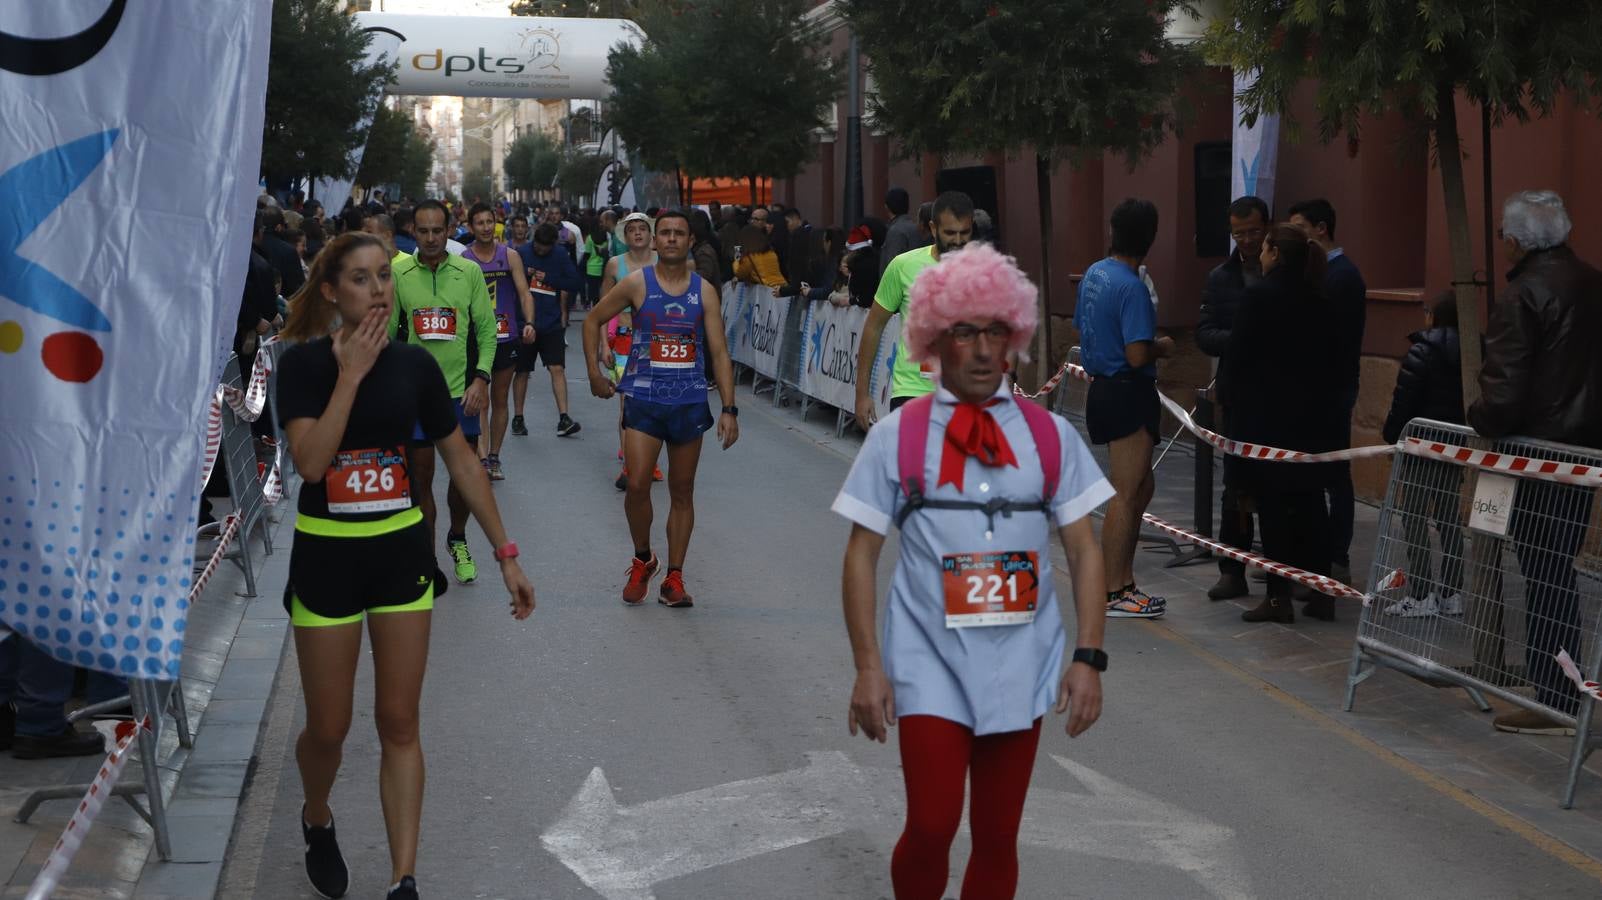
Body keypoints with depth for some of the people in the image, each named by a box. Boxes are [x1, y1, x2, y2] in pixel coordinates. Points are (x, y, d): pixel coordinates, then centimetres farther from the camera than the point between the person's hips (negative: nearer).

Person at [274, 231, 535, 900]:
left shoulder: (414, 364, -1)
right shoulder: (303, 363, -10)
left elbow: (462, 462, 5)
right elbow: (311, 462, -23)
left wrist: (505, 554, 4)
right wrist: (351, 374, -22)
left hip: (401, 552, 2)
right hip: (327, 556, -2)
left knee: (399, 723, 4)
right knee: (328, 728, 7)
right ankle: (317, 822, 39)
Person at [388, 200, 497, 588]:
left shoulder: (469, 272, 1)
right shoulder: (397, 274, 0)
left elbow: (487, 328, 3)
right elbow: (386, 334, 4)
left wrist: (480, 378, -6)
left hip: (460, 392, 1)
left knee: (465, 475, 8)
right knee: (419, 479, 4)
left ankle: (458, 540, 35)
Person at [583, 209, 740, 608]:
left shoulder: (704, 291, 2)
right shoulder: (637, 283, -1)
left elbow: (719, 352, 1)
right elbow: (593, 320, 10)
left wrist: (729, 408, -6)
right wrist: (595, 373, 4)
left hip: (690, 402, 2)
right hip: (644, 399, -2)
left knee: (682, 492, 7)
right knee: (637, 485, -12)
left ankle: (674, 577, 15)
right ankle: (642, 561, 13)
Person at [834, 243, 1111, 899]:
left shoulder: (1049, 435, 2)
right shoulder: (898, 436, -3)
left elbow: (1084, 550, 4)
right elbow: (861, 554, -1)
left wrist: (1088, 657, -5)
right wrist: (868, 667, -8)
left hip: (1020, 666, 2)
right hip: (929, 664, -2)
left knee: (997, 838, 10)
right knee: (932, 826, -9)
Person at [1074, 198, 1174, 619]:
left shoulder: (1094, 273, 7)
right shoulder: (1132, 287, -20)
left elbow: (1082, 329, 18)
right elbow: (1137, 356, -24)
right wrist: (1162, 348, -5)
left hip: (1103, 389, 9)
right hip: (1128, 394, -9)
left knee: (1141, 486, 17)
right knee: (1127, 495, -2)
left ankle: (1121, 581, 21)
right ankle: (1114, 594, 4)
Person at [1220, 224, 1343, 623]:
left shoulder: (1260, 295, -12)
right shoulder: (1322, 303, 6)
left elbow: (1236, 356, -12)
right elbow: (1334, 361, 8)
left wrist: (1239, 395, 5)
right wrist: (1325, 400, 16)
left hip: (1266, 415, -6)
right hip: (1314, 417, 6)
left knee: (1272, 504, -1)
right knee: (1310, 501, 11)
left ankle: (1279, 597, 1)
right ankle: (1321, 593, 14)